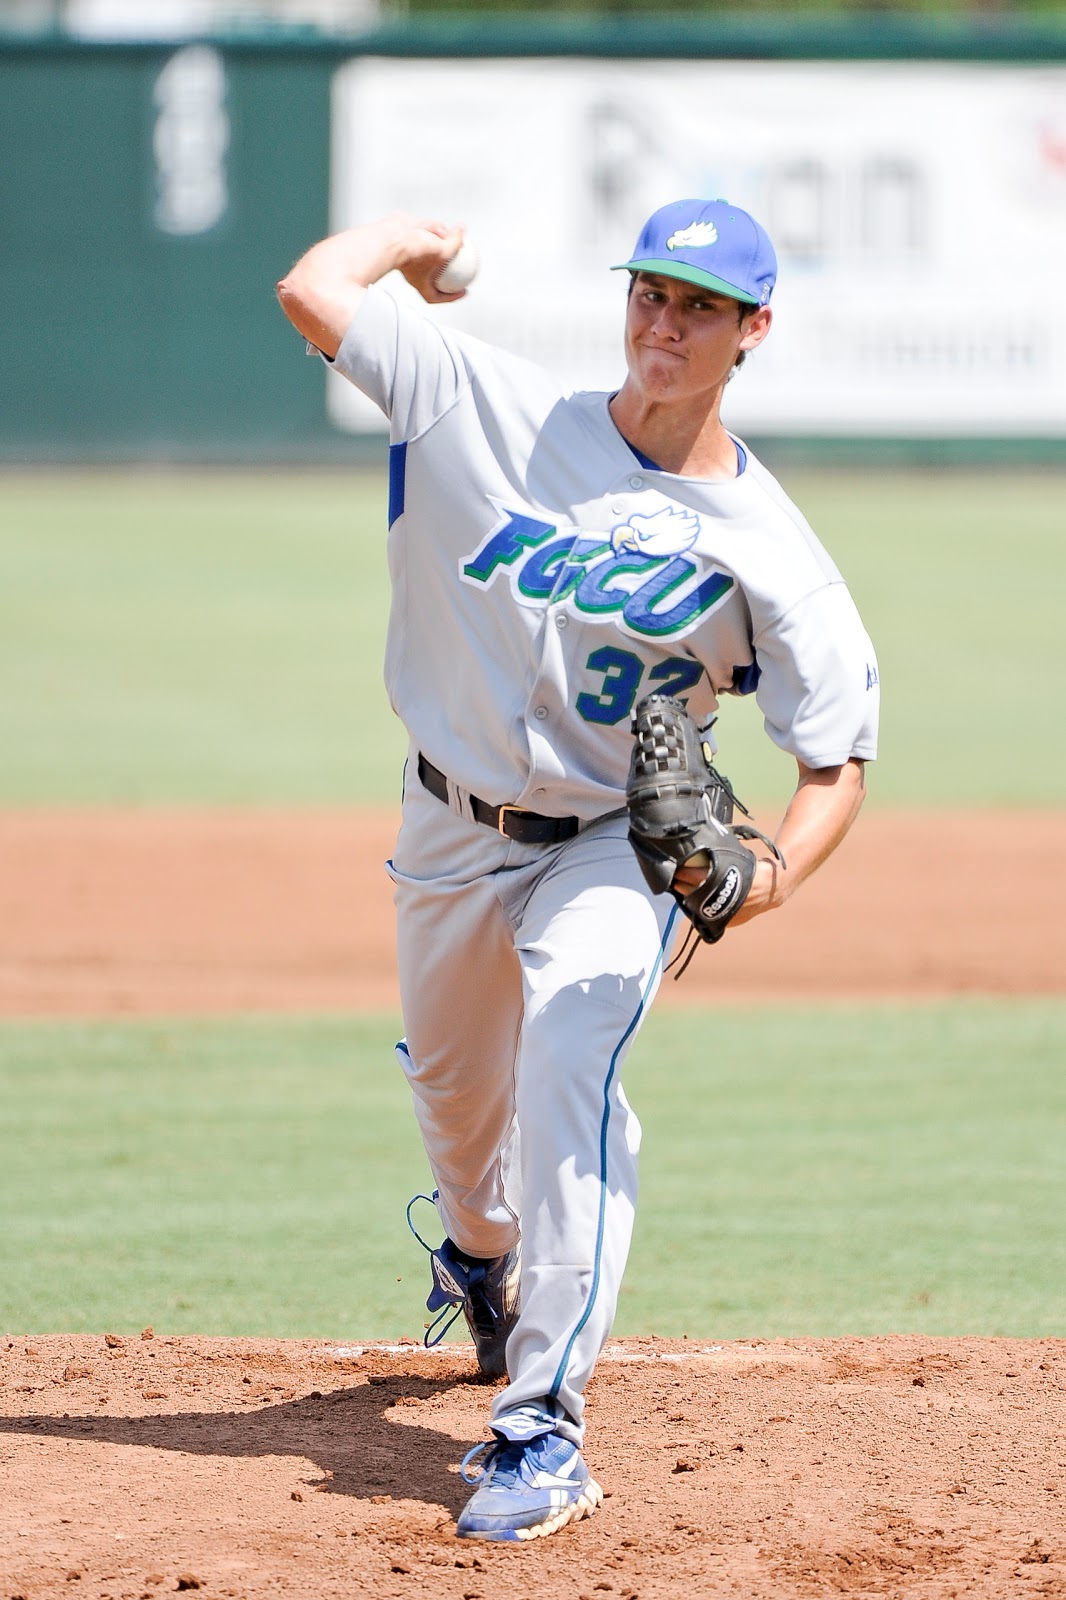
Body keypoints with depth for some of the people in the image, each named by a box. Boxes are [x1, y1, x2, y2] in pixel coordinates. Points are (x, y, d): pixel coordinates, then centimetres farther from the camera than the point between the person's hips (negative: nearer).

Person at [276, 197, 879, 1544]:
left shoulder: (767, 550, -15)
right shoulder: (496, 414, -13)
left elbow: (836, 761, -12)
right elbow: (314, 292, -18)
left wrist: (775, 872, -31)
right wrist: (419, 239, 0)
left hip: (615, 843, -3)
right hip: (450, 827, 3)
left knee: (572, 1045, -28)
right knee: (450, 1081, 21)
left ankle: (542, 1430, -28)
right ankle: (481, 1256, 60)